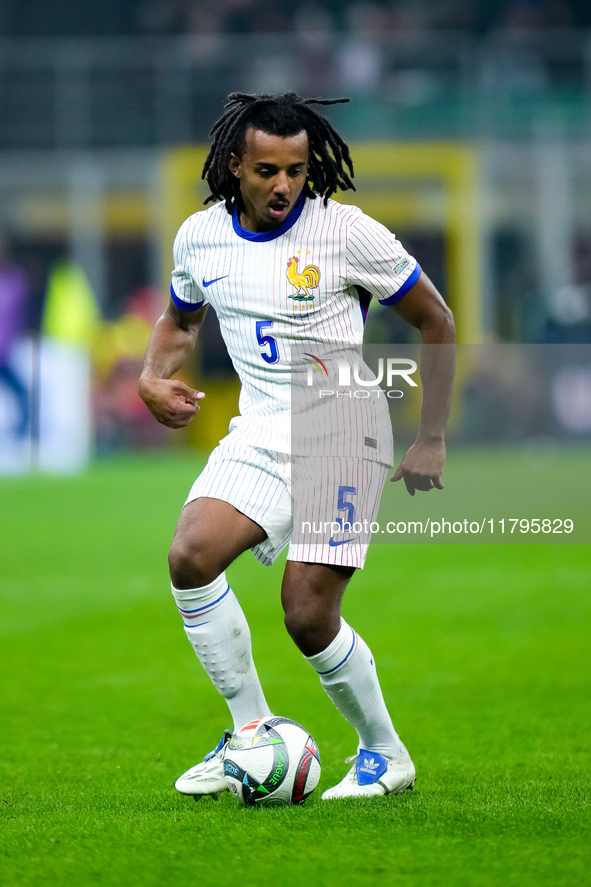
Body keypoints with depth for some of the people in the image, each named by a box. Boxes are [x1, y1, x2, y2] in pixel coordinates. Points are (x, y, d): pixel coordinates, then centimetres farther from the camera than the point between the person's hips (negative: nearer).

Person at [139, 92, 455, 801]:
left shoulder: (347, 233, -12)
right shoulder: (200, 236, 2)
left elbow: (435, 321, -2)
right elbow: (179, 320, 23)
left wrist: (431, 441, -3)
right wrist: (154, 375, 0)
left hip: (342, 441, -5)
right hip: (258, 435, 5)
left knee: (308, 614, -13)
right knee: (190, 557, -20)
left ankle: (386, 754, 11)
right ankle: (252, 733, -6)